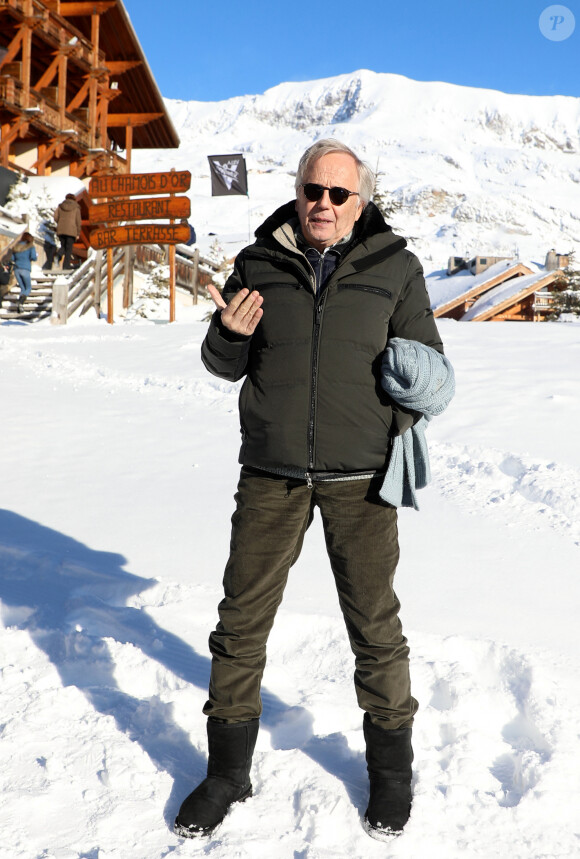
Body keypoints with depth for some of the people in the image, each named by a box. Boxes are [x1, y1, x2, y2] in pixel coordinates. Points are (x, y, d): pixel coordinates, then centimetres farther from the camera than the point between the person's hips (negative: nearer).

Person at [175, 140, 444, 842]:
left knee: (374, 625, 8)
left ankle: (391, 770, 30)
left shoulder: (394, 267, 2)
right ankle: (227, 771, 26)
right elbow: (225, 366, 12)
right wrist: (229, 335, -11)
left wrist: (400, 437, -8)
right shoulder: (259, 264, 4)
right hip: (271, 474, 1)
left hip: (359, 476, -1)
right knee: (242, 621, 7)